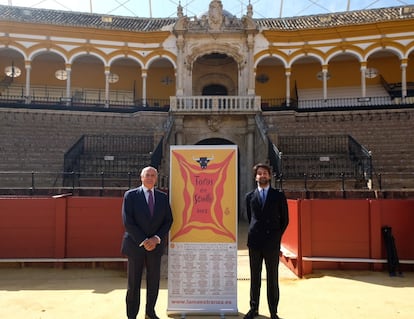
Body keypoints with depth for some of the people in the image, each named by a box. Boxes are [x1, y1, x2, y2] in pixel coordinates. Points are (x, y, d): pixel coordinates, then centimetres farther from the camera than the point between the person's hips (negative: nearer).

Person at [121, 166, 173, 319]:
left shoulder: (163, 197, 6)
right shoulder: (130, 195, -4)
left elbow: (168, 220, 3)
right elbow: (127, 222, -10)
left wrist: (157, 239, -11)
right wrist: (143, 241, -15)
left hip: (155, 245, 3)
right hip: (135, 246, -3)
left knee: (154, 282, 11)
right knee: (134, 283, 5)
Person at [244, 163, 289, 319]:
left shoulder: (278, 195, 2)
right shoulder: (250, 196, 6)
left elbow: (285, 219, 6)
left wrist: (276, 236, 4)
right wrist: (255, 233, 10)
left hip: (272, 243, -1)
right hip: (254, 242, 2)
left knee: (272, 279, 5)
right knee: (254, 278, 10)